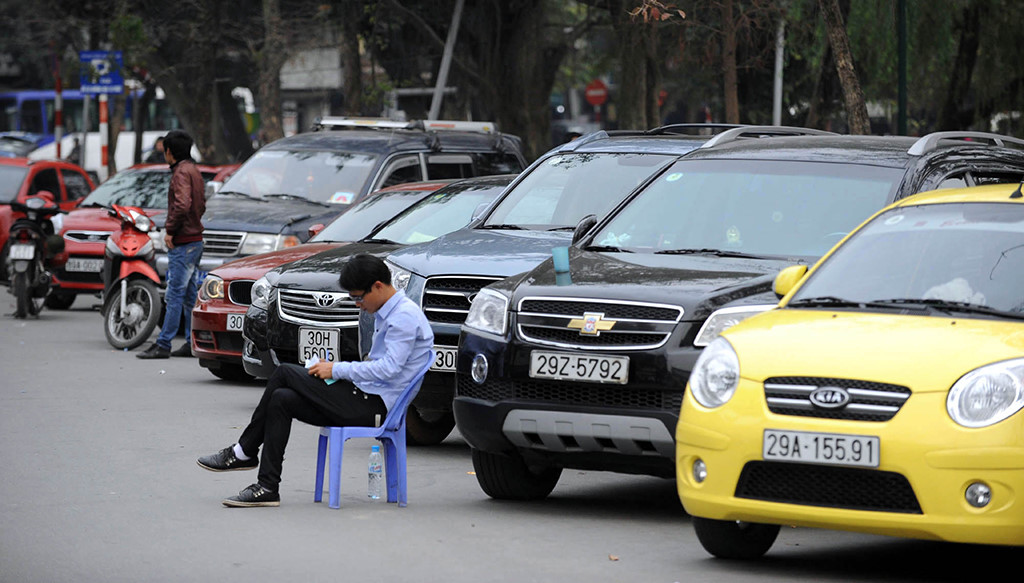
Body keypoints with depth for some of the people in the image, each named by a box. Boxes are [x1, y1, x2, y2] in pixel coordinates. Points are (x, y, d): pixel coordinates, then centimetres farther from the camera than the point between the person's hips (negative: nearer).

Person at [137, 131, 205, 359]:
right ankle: (193, 343, 14)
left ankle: (163, 345, -8)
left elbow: (182, 205, -27)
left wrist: (170, 230, -17)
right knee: (190, 295, 12)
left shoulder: (181, 172, -14)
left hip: (182, 244, -10)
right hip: (195, 240, 10)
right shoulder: (193, 170, 16)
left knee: (175, 295, -8)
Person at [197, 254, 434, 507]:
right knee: (282, 399, 1)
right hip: (365, 397, 10)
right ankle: (267, 488, 0)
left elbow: (389, 368, -22)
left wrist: (337, 370, -15)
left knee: (285, 373, -11)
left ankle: (243, 453, -3)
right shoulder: (385, 314, 18)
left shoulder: (405, 316, -14)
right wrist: (339, 370, 6)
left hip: (375, 406, -10)